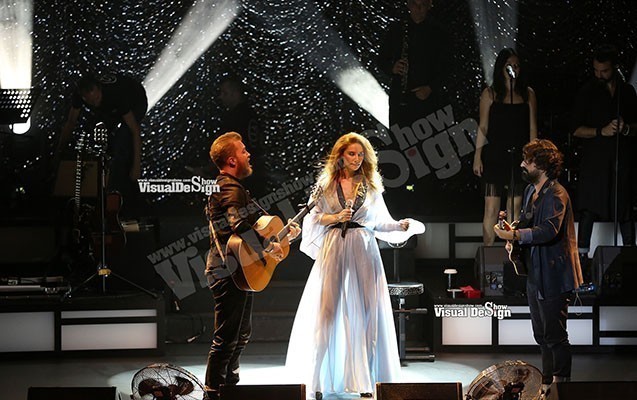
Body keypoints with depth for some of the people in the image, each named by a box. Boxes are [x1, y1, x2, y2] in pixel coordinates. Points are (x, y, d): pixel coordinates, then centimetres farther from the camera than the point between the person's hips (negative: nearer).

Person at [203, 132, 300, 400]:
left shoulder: (228, 188, 19)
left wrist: (285, 234, 17)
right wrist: (269, 249, -23)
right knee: (226, 338, -8)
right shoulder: (231, 190, -16)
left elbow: (255, 227, 26)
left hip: (237, 272, 11)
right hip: (229, 274, -11)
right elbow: (241, 227, -33)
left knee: (242, 333, 20)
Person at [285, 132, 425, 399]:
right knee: (327, 310, -4)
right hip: (333, 251, -1)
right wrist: (337, 217, -11)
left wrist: (404, 226, -8)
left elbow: (382, 222, 9)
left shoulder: (371, 186, 9)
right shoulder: (327, 184, 7)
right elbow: (315, 217, 6)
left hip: (363, 252, 1)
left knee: (363, 313, -2)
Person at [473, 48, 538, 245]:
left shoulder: (528, 94, 9)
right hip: (494, 155, -2)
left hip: (519, 156, 2)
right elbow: (483, 127, 4)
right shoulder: (490, 94, 4)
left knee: (515, 209, 4)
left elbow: (532, 128, 10)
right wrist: (477, 156, -2)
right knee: (491, 208, -5)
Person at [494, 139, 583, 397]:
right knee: (541, 335, 19)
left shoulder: (556, 195, -19)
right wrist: (513, 237, 3)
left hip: (553, 277, -10)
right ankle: (548, 383, 31)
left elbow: (549, 230, -32)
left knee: (555, 336, -3)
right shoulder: (530, 191, 11)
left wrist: (514, 235, -34)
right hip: (534, 275, 10)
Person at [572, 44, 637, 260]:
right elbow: (577, 129, 1)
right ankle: (581, 253, -4)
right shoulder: (587, 92, 5)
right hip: (594, 159, -2)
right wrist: (601, 131, -14)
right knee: (589, 209, -6)